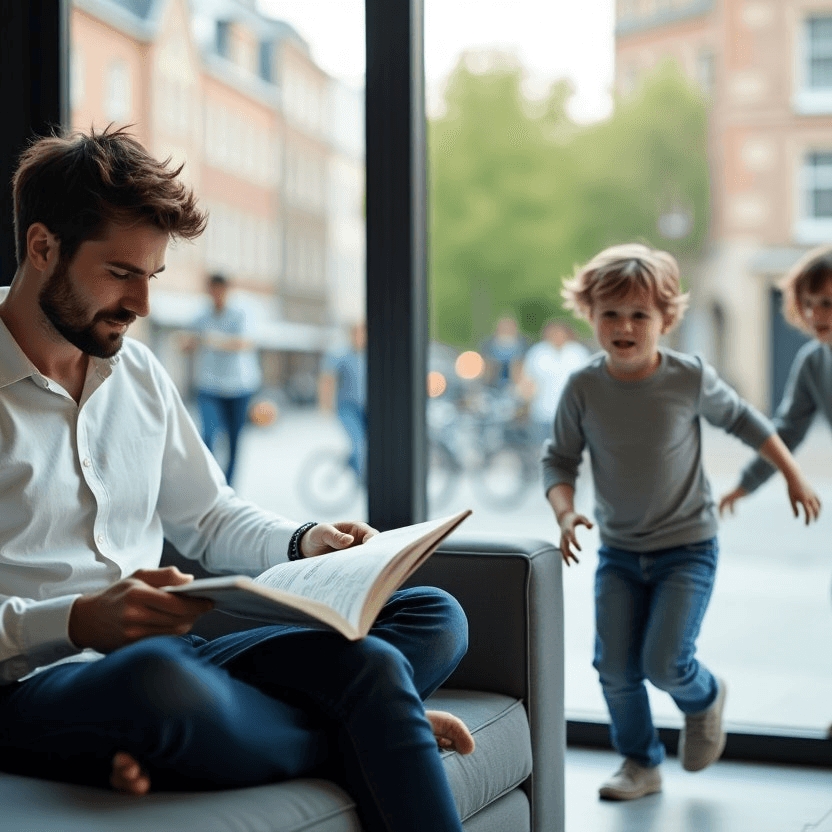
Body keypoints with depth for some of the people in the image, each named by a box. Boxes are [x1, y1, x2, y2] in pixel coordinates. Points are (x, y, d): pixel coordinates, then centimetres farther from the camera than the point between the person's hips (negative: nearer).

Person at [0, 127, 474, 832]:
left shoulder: (139, 372, 16)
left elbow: (208, 518, 26)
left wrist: (302, 543, 6)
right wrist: (76, 621, -27)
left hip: (175, 655, 7)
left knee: (433, 616, -4)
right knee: (159, 677, -42)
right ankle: (374, 722, -14)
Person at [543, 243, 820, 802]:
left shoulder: (690, 378, -14)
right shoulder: (583, 388, -11)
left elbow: (741, 418, 4)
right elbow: (560, 459, 0)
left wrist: (793, 473, 11)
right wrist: (565, 512, -19)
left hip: (688, 549, -3)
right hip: (618, 551, 3)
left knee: (664, 662, -12)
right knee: (615, 669, 1)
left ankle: (704, 699, 25)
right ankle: (641, 764, 25)